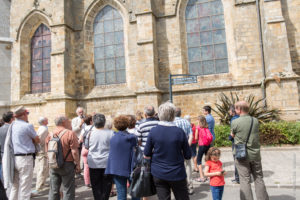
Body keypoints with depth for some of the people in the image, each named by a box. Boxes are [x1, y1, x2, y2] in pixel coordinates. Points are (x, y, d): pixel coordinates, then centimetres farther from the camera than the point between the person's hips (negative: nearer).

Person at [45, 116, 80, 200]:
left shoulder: (50, 134, 3)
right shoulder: (70, 134, -14)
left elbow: (47, 151, 9)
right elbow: (74, 152, -16)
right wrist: (77, 164, -7)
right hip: (67, 165, -5)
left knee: (53, 190, 17)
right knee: (68, 190, 5)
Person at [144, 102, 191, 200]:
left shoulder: (153, 131, -11)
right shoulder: (180, 132, -13)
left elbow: (146, 155, -3)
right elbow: (188, 156, -6)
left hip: (158, 174, 1)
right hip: (177, 174, -1)